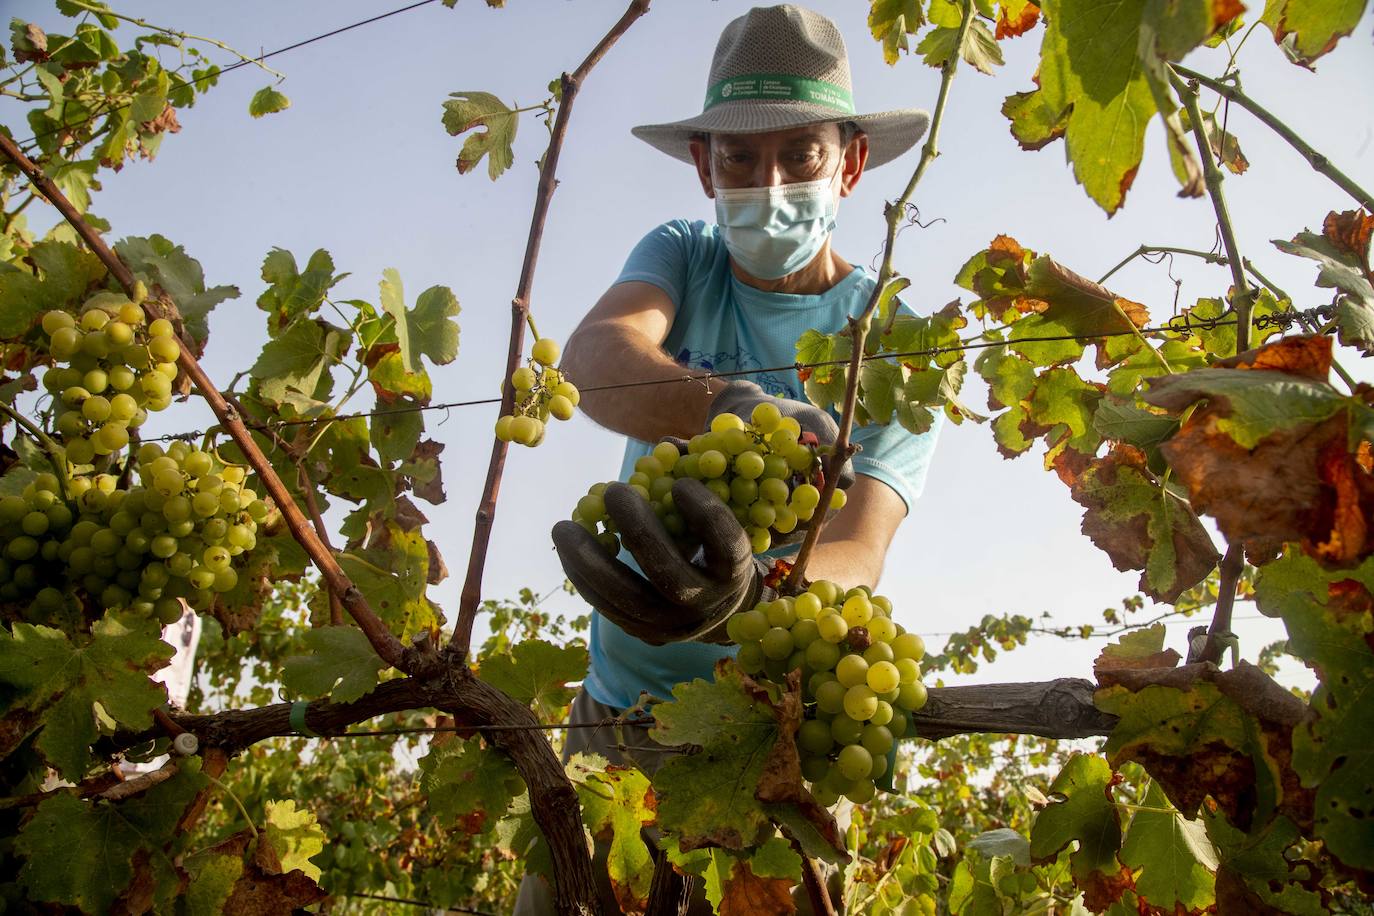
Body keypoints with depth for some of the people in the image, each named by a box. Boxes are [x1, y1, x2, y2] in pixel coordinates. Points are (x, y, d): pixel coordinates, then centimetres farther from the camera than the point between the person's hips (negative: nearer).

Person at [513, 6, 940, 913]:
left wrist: (748, 597, -46)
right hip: (614, 710, 3)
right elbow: (595, 355, -22)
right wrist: (728, 407, -44)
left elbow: (859, 555, -22)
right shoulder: (682, 256, 1)